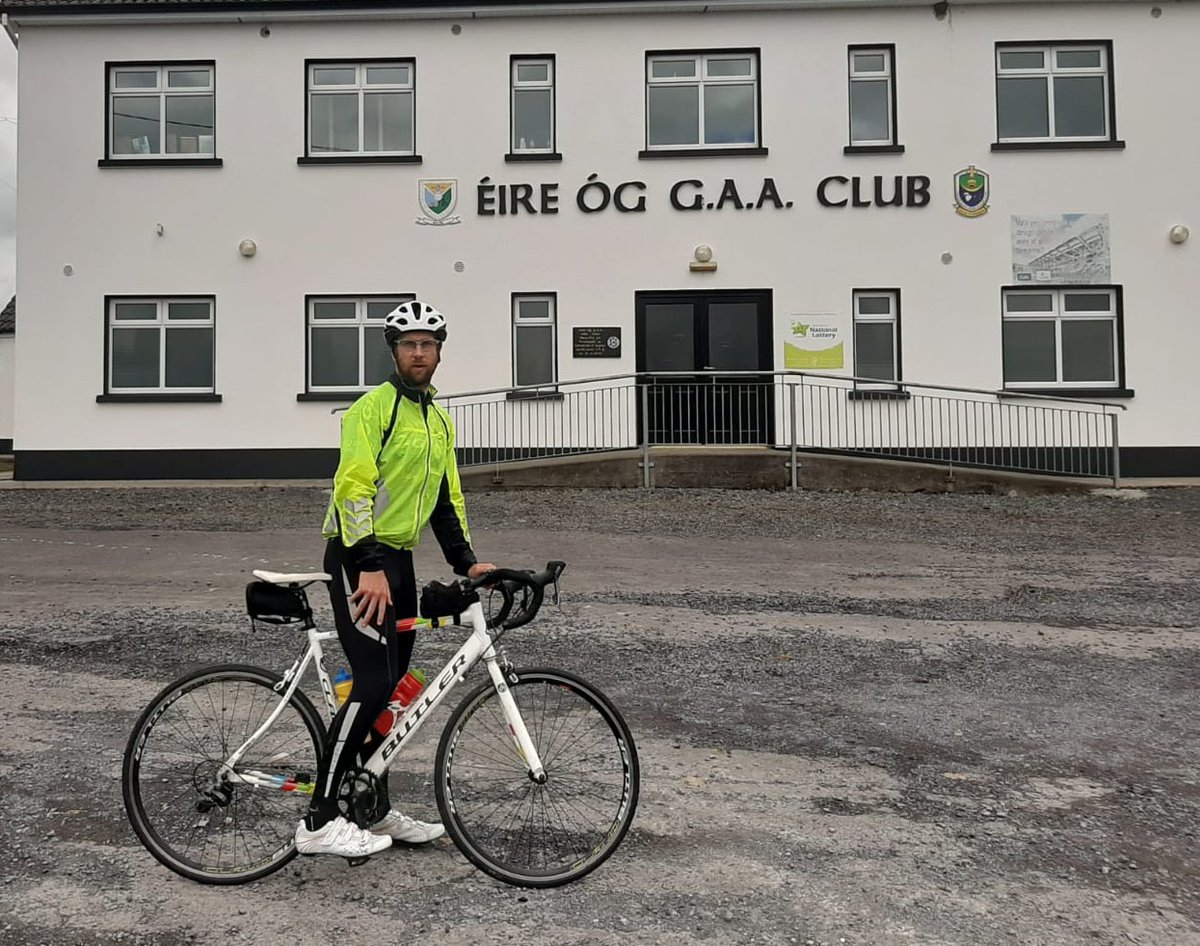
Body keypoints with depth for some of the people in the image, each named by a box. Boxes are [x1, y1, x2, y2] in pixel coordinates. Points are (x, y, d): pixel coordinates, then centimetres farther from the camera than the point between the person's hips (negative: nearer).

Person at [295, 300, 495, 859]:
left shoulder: (440, 421, 17)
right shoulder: (373, 408, -10)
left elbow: (446, 497, 20)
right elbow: (353, 487, -20)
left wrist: (465, 561, 8)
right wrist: (369, 567, -28)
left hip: (399, 560, 9)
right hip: (359, 559, -9)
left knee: (392, 686, 10)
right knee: (373, 685, -15)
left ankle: (375, 811, 21)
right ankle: (319, 822, -8)